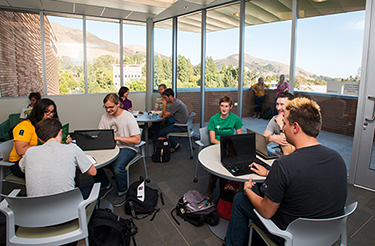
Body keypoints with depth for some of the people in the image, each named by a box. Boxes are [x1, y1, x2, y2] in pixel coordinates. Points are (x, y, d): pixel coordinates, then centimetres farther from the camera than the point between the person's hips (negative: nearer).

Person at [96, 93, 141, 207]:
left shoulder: (128, 117, -11)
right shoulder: (105, 117, 7)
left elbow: (137, 140, -15)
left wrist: (117, 138, -21)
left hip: (127, 148, -5)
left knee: (117, 167, -33)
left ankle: (122, 192, -1)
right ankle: (106, 185, 10)